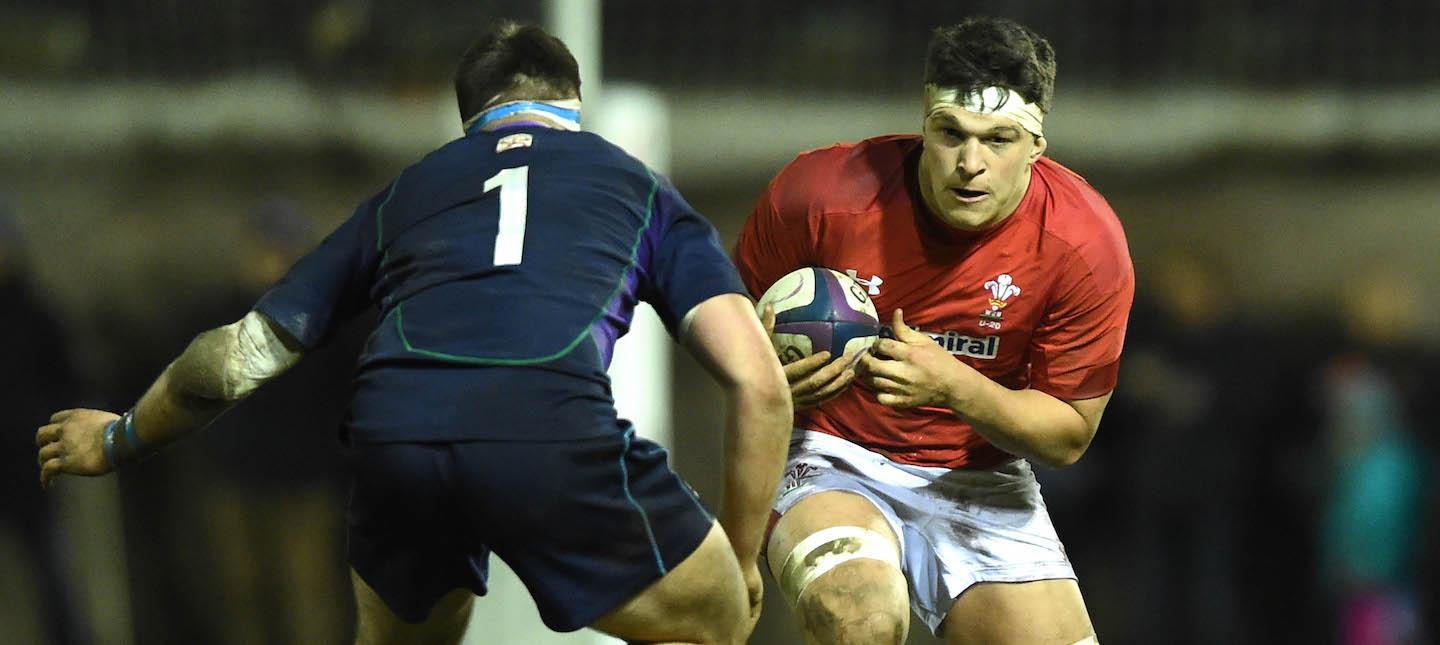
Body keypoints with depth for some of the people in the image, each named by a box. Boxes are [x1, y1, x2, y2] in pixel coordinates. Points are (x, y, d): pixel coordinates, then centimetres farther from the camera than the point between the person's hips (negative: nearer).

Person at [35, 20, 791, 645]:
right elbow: (758, 383, 16)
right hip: (554, 431, -3)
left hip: (389, 427, 3)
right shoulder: (639, 187, 29)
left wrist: (117, 440, 52)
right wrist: (741, 557, 27)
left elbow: (234, 361, 34)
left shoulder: (404, 194, 34)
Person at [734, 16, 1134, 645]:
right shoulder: (824, 192, -17)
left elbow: (1069, 433, -5)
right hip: (830, 453, -3)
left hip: (980, 485, 3)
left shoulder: (1086, 244, -14)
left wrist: (955, 387, -24)